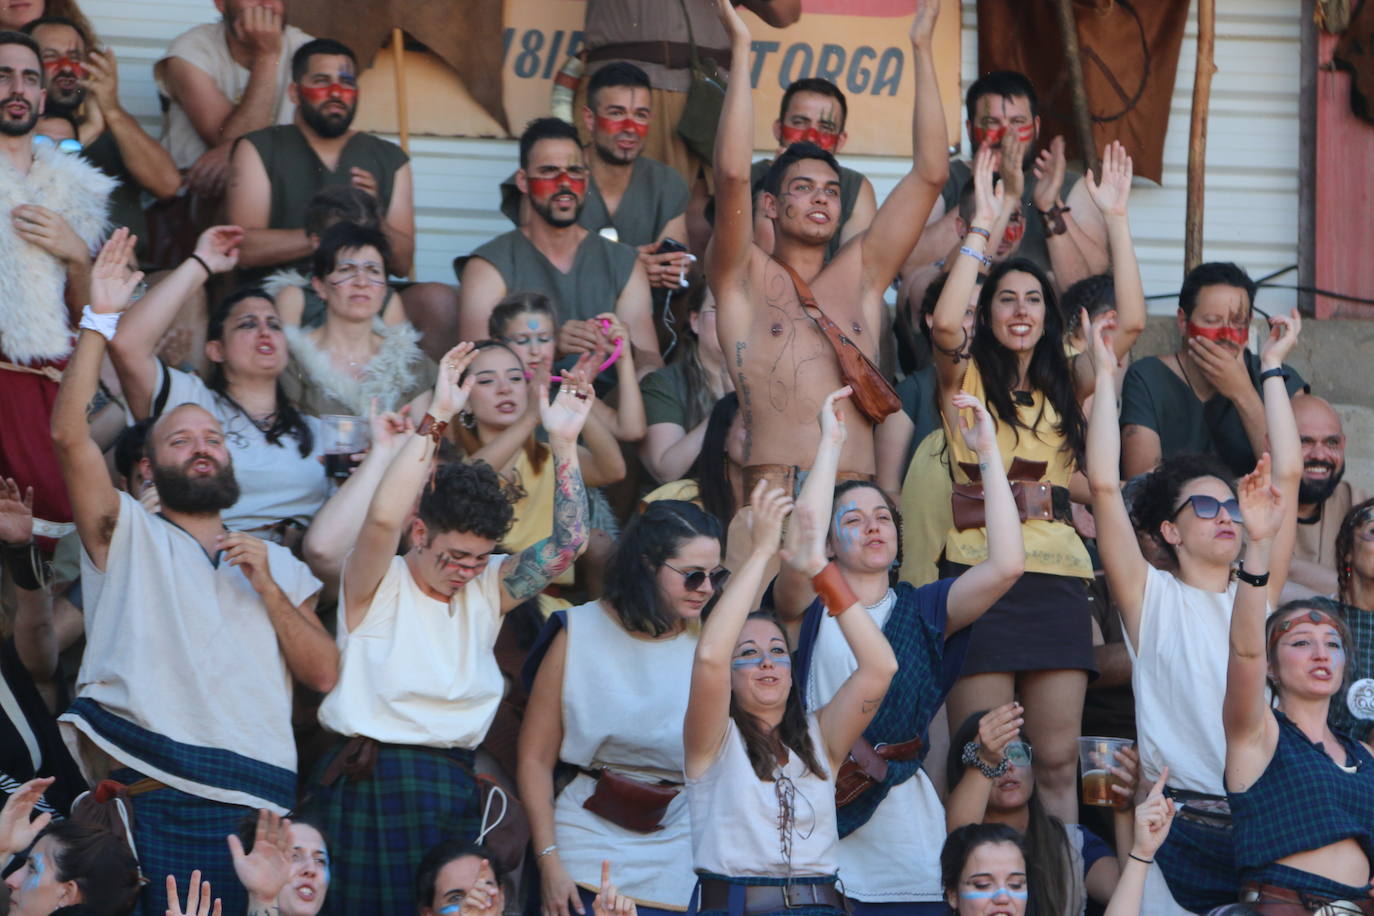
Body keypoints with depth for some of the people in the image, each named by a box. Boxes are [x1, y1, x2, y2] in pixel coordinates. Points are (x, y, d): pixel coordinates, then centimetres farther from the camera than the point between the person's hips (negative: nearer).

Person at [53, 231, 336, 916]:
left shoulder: (277, 564, 26)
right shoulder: (127, 536, 18)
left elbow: (325, 674, 14)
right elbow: (69, 432, 2)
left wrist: (266, 586, 3)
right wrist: (100, 317, 0)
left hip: (254, 786, 3)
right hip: (144, 776, -3)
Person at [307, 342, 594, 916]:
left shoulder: (486, 589, 12)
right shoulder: (376, 585, -2)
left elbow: (566, 544, 4)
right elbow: (383, 517, -22)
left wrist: (564, 442, -6)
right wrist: (436, 417, -23)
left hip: (456, 782, 5)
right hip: (374, 780, -5)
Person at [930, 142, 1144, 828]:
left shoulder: (1066, 382, 16)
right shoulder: (965, 377, 6)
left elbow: (1131, 322, 4)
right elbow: (945, 322, -15)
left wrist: (1115, 218, 1)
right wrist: (982, 224, -12)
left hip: (1059, 582, 3)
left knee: (1057, 762, 2)